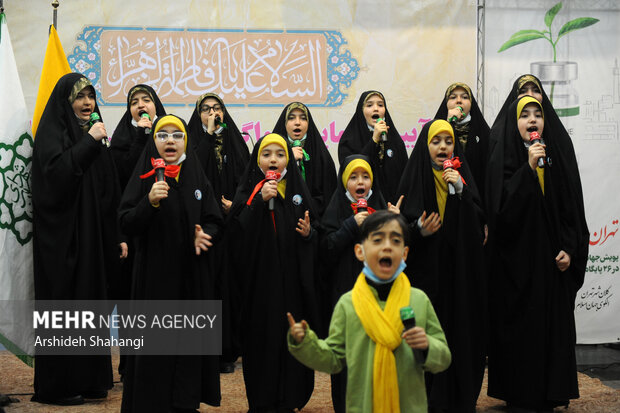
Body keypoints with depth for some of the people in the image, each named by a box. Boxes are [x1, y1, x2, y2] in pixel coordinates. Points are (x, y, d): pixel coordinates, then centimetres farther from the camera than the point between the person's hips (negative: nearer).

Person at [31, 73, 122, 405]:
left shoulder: (92, 134, 16)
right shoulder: (52, 132, -5)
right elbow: (55, 172, -23)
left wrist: (114, 237, 11)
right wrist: (89, 143, -20)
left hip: (93, 237, 7)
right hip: (63, 237, -7)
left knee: (91, 301, 9)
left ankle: (90, 378, 18)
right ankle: (56, 386, 6)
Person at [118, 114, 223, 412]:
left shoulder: (198, 180, 9)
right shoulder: (144, 178, 0)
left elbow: (214, 220, 10)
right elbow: (126, 225, -8)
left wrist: (205, 234, -12)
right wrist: (149, 202, -24)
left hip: (191, 276, 3)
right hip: (154, 274, -3)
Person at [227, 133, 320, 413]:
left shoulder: (297, 190, 10)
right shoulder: (249, 190, 4)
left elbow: (315, 234, 14)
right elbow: (238, 230, -11)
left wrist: (308, 233, -8)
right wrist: (260, 200, -19)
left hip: (292, 278, 2)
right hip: (259, 275, -2)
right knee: (261, 335, -1)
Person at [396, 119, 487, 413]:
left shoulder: (461, 176, 9)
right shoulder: (414, 178, 3)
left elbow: (479, 222, -1)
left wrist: (461, 190, -13)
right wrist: (418, 229, -19)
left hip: (459, 270, 2)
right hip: (425, 270, -2)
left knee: (460, 329, 1)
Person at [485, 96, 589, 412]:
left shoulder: (559, 152, 8)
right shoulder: (504, 155, -2)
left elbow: (573, 204, 7)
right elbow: (502, 204, -15)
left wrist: (570, 248, -2)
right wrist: (528, 168, -20)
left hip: (552, 254, 4)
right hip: (517, 253, -3)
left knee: (553, 320, 5)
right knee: (520, 322, -1)